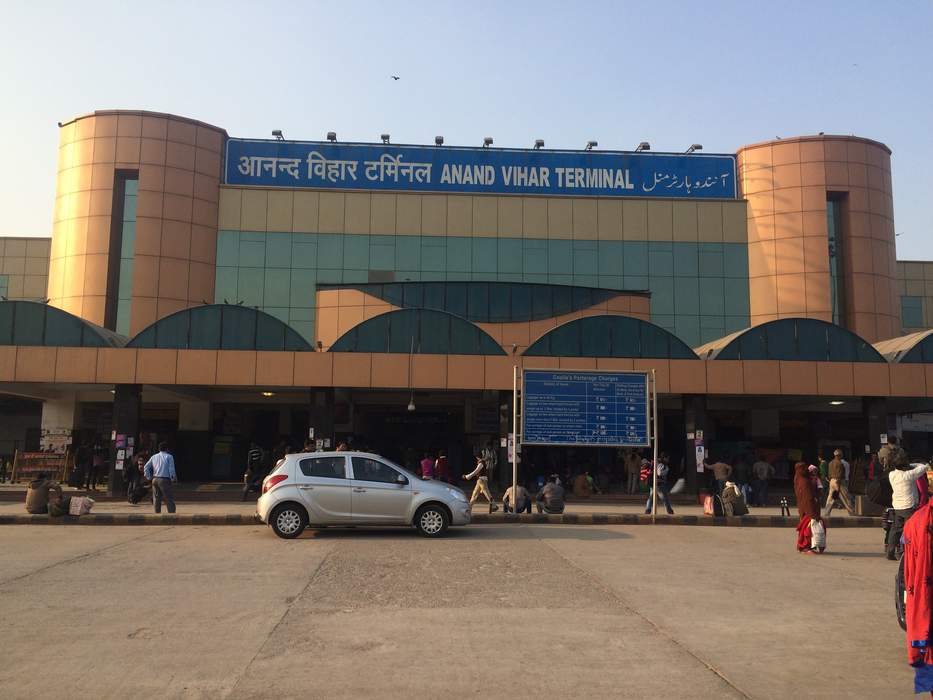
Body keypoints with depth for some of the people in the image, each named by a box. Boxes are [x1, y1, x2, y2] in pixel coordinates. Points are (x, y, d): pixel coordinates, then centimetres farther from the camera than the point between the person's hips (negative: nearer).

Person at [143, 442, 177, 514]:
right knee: (169, 499, -2)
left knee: (156, 499, 11)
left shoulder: (154, 457, 13)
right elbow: (171, 469, -9)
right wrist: (173, 479, 0)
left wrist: (149, 477, 15)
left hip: (155, 479, 5)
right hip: (165, 480, -5)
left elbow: (146, 467, 12)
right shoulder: (169, 457, -2)